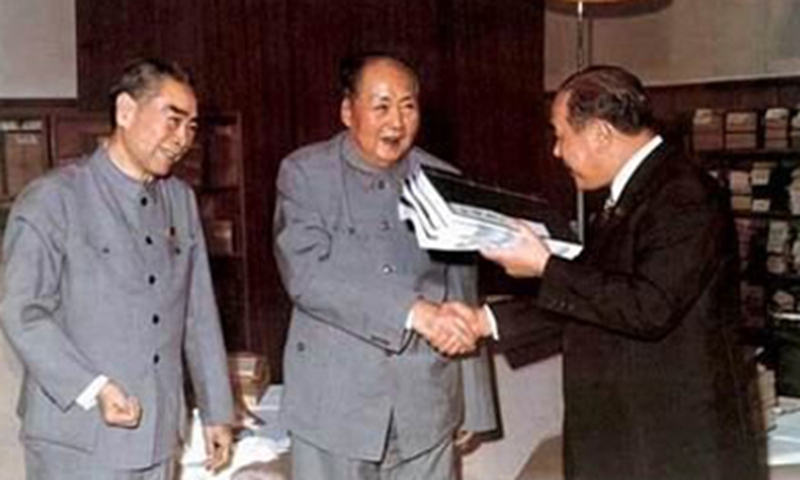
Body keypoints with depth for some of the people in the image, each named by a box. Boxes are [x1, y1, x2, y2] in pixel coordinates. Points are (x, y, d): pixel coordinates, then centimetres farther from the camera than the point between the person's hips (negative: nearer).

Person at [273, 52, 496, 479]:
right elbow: (306, 274, -15)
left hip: (426, 409, 2)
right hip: (334, 405, -2)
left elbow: (463, 292, 11)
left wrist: (472, 407, 10)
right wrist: (413, 311, -23)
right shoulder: (304, 172, -1)